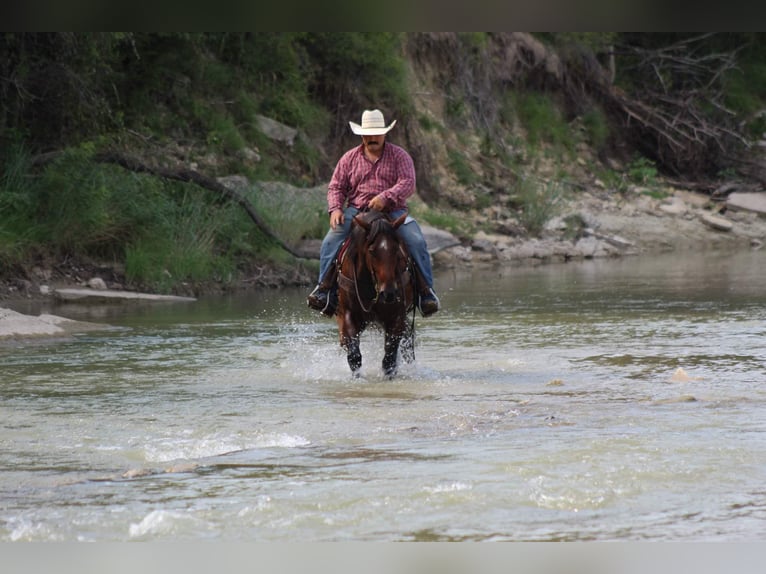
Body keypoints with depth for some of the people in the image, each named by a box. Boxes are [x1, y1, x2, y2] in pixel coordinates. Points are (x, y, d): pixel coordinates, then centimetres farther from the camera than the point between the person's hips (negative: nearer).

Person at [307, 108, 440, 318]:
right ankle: (325, 288, -19)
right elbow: (336, 187, 12)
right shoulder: (350, 158, 12)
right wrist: (335, 208, -9)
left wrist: (386, 197, -26)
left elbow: (407, 183, -9)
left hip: (392, 211, -1)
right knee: (330, 242, -23)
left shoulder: (399, 156, 5)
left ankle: (426, 291, -16)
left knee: (416, 242, -24)